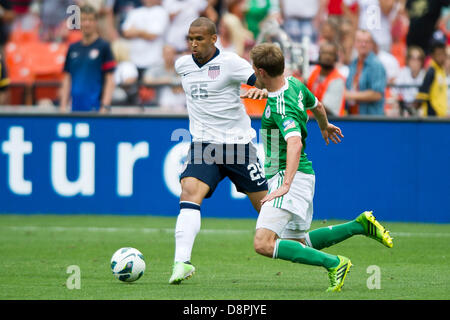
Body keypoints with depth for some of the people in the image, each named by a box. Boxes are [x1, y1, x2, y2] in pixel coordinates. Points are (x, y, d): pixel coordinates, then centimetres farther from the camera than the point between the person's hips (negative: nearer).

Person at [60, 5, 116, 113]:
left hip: (95, 107, -5)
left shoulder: (103, 46, -1)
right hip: (76, 107, 5)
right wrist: (63, 106, 8)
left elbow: (110, 80, -4)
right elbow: (67, 79, 16)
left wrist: (105, 107, -13)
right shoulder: (73, 48, 12)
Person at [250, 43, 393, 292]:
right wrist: (324, 126, 47)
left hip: (290, 177, -10)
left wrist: (286, 185, -46)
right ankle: (360, 225, 21)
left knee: (263, 244, -20)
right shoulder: (295, 85, 5)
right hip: (301, 175, 10)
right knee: (296, 241, 22)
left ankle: (333, 263, -19)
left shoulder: (281, 107, -24)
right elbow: (317, 106, 26)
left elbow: (295, 143, -39)